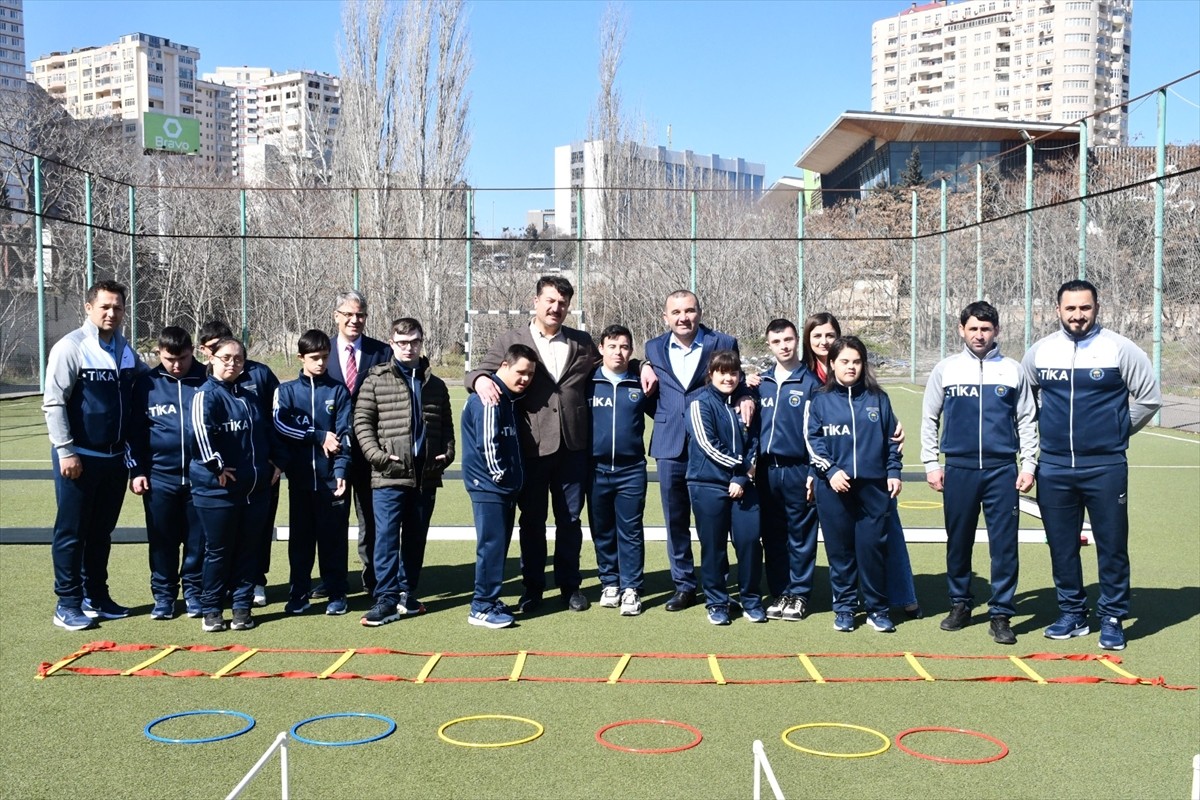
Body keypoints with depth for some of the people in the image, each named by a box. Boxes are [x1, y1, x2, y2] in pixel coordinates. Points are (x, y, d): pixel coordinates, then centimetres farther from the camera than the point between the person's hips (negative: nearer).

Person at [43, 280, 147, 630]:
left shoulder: (125, 349, 9)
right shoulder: (71, 347, -10)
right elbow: (53, 402, -13)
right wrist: (65, 451, -16)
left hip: (115, 457, 6)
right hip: (78, 457, -6)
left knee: (102, 532, 15)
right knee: (71, 532, 2)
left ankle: (96, 597, 26)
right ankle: (68, 604, 11)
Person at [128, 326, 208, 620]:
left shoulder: (207, 380, -1)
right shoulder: (147, 384, 1)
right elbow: (135, 430, 7)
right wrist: (136, 470, 2)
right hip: (159, 476, 1)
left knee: (198, 539, 7)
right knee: (162, 540, 8)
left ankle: (194, 591, 22)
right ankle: (163, 594, 21)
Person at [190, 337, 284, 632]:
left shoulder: (250, 396, 15)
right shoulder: (207, 394, -7)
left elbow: (268, 431, 23)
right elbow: (200, 428, -25)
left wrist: (277, 461, 14)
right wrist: (216, 464, -26)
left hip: (257, 489, 6)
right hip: (218, 491, -6)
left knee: (247, 550, 9)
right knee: (218, 551, 4)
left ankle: (242, 607, 19)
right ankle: (211, 610, 16)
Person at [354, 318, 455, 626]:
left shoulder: (435, 385, 13)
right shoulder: (376, 381, 1)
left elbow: (446, 425, 18)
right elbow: (362, 422, -2)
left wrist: (447, 453, 2)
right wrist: (377, 455, -12)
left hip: (426, 475, 4)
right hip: (389, 475, -4)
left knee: (416, 537, 11)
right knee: (387, 536, -7)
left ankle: (407, 592, 22)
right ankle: (386, 599, -3)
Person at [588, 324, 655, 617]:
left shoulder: (641, 384, 3)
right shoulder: (588, 382, 1)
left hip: (632, 469, -1)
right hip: (597, 469, 1)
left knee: (631, 531, 1)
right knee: (602, 530, 10)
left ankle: (631, 588, 6)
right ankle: (609, 582, 22)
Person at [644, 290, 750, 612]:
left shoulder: (724, 344, 1)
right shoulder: (654, 348, 9)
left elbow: (737, 384, 8)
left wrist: (745, 398, -13)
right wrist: (646, 370, 0)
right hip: (670, 447, 3)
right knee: (675, 520, 8)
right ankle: (683, 585, 20)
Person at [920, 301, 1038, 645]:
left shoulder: (1012, 370, 5)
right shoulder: (946, 369, 4)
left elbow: (1027, 421, 8)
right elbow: (929, 419, 8)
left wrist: (1029, 465, 1)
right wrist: (931, 464, 3)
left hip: (1003, 469, 0)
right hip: (958, 469, 0)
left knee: (1004, 544, -1)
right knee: (958, 541, 9)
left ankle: (1001, 614, 7)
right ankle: (960, 604, 24)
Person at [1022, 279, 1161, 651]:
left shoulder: (1119, 349, -4)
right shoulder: (1039, 352, 4)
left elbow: (1149, 398, 3)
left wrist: (1116, 432, 6)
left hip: (1105, 467, -3)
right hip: (1054, 468, 3)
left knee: (1112, 546, 2)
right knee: (1061, 545, 10)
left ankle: (1112, 619, 14)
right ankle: (1072, 613, 23)